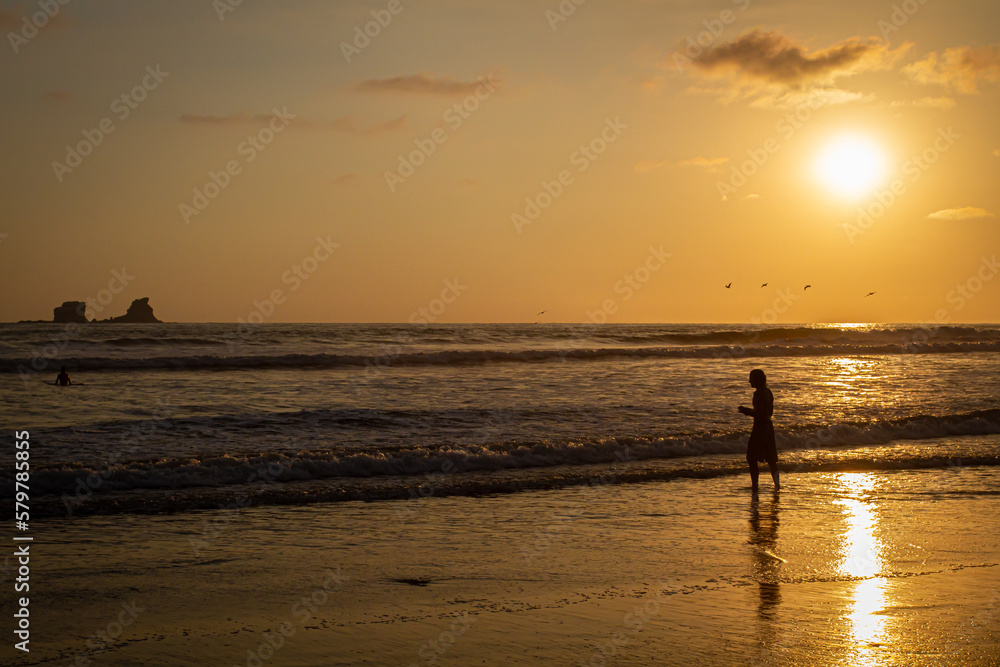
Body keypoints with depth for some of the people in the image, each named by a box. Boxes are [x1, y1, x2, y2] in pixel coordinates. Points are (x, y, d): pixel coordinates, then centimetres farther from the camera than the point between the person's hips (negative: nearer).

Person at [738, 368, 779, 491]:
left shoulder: (758, 394, -17)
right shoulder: (768, 392, 11)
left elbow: (759, 413, -22)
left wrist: (745, 410, -10)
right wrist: (748, 411, 22)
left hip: (759, 427, -9)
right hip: (768, 426, 9)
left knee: (752, 458, -1)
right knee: (770, 457, 13)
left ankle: (754, 484, -3)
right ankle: (776, 483, 7)